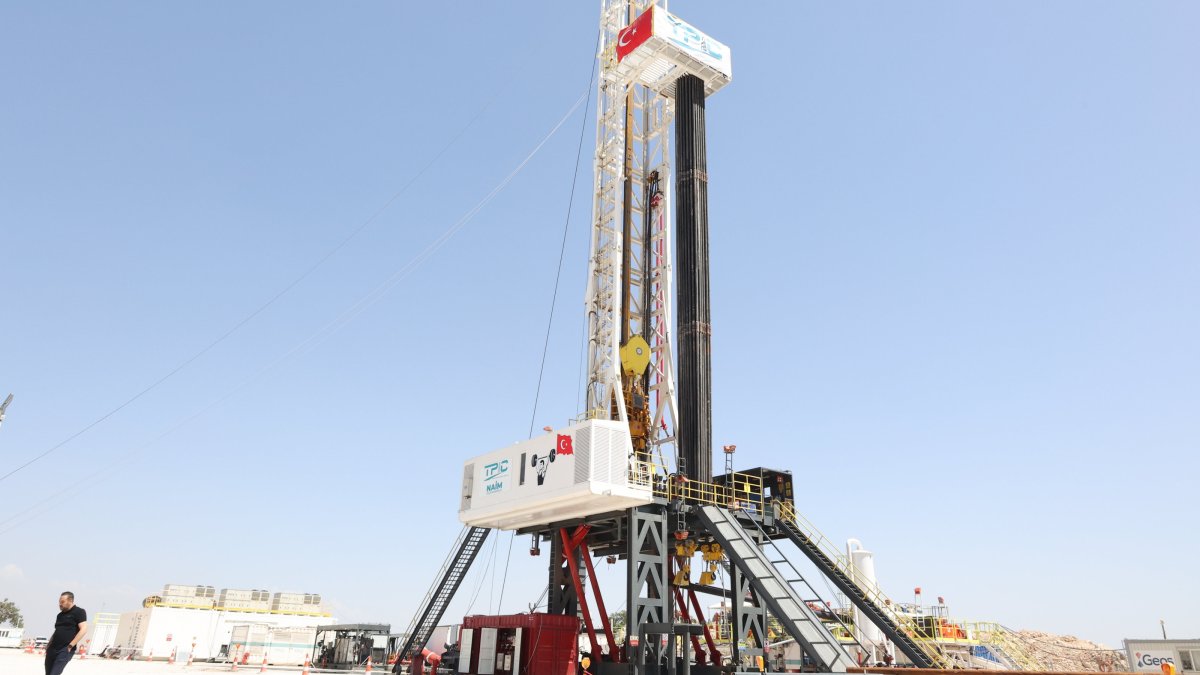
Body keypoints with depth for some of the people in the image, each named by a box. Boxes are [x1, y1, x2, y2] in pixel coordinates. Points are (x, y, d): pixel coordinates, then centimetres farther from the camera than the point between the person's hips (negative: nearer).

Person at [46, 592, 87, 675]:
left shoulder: (79, 612, -4)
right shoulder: (60, 615, 19)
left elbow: (83, 630, -13)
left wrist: (71, 645, -17)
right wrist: (49, 645, 17)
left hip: (65, 650, -8)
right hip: (53, 648, 8)